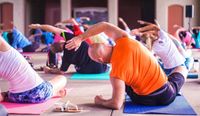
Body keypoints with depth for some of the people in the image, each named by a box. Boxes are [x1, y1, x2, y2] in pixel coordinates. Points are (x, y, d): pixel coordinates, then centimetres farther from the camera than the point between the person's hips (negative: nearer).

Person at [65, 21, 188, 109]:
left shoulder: (116, 72, -25)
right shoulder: (124, 41, -18)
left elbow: (116, 104, -24)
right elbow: (104, 25, -3)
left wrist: (100, 102, -6)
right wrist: (80, 38, -3)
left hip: (145, 99, -2)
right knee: (182, 68, 33)